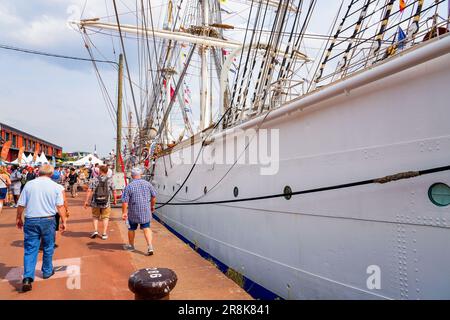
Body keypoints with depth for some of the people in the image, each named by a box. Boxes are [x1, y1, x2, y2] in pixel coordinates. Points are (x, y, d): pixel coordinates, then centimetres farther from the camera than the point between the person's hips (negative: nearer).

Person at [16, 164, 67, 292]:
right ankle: (47, 271, 30)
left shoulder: (29, 184, 0)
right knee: (48, 248, 17)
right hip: (48, 220, 0)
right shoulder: (55, 186, -3)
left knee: (30, 249, 5)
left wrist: (18, 218, 16)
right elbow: (60, 206, -5)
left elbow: (21, 205, 2)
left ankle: (27, 278, -5)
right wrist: (63, 221, 1)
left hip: (31, 220, 1)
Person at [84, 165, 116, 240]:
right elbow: (114, 191, 0)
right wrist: (115, 200, 14)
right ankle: (104, 233, 11)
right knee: (105, 217, 14)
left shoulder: (94, 180, -6)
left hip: (96, 203, 0)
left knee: (95, 216, 21)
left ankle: (95, 230, 8)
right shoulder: (110, 180, -5)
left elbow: (89, 191, -10)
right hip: (106, 203, 0)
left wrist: (86, 201, -4)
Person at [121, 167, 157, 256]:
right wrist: (152, 206, 20)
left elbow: (125, 201, -12)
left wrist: (124, 212, -5)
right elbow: (154, 196, 6)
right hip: (146, 211, 2)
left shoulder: (129, 186, -10)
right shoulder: (147, 184, -2)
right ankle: (150, 246, -6)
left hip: (133, 212, -2)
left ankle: (131, 246, 35)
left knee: (131, 229, 17)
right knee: (146, 228, 6)